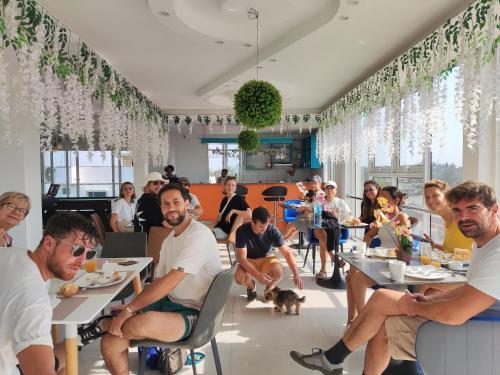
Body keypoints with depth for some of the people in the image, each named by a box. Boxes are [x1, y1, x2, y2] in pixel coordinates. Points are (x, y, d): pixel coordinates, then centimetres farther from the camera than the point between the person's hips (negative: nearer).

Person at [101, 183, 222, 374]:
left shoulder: (199, 235, -19)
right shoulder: (168, 241, 13)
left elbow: (170, 281, -25)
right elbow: (159, 282, 12)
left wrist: (129, 309, -21)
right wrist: (130, 307, -4)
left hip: (193, 314, -8)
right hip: (168, 303, 8)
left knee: (140, 324, -34)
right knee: (109, 345, -7)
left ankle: (106, 326, -4)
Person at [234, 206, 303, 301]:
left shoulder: (272, 230, -21)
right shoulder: (242, 231, -26)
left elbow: (287, 252, -20)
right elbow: (241, 258, -30)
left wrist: (296, 274, -30)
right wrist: (257, 275, -43)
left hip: (267, 258, 1)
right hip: (249, 261, -1)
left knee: (279, 273, -32)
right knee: (239, 278, -32)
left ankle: (270, 287, 6)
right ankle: (251, 287, 7)